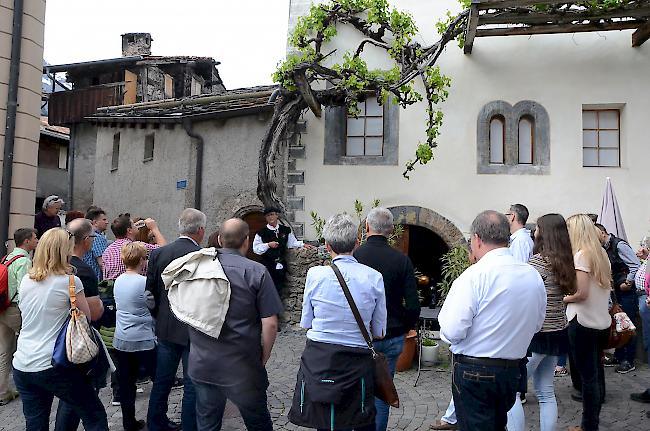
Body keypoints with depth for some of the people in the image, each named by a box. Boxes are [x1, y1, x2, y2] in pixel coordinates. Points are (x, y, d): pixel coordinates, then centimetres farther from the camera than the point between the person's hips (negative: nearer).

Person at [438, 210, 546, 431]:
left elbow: (452, 332, -21)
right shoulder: (534, 275, 1)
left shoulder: (475, 275, -20)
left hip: (474, 371, -6)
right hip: (513, 370, 7)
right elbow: (536, 324, 14)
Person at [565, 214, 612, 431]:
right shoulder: (601, 253, 9)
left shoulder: (581, 254, -15)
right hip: (602, 322, 8)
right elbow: (607, 286, 14)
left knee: (587, 376, 0)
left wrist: (565, 299, -3)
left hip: (584, 323, -8)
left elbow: (582, 293, -21)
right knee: (596, 371, 17)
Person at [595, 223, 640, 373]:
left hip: (627, 291, -8)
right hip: (616, 292, 8)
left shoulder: (619, 245, -14)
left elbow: (636, 265, -18)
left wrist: (628, 283, -15)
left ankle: (629, 361, 8)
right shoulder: (605, 249, 10)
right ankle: (618, 356, 22)